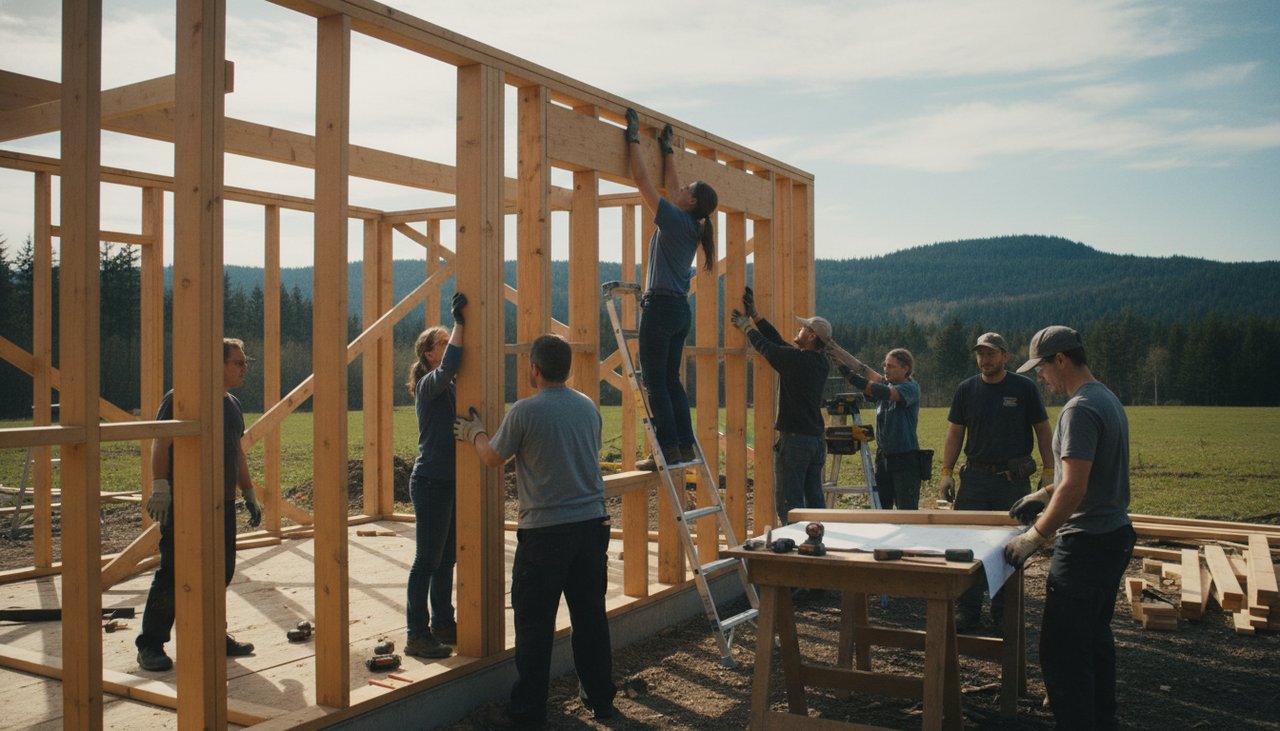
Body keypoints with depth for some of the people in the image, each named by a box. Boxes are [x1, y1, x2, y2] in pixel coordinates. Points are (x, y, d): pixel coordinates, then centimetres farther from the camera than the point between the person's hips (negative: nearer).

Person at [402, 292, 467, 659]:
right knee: (427, 559, -4)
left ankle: (442, 623, 27)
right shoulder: (429, 385, -15)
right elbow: (448, 367, -32)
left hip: (450, 481, 9)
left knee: (447, 558, 16)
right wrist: (460, 321, -29)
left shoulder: (450, 388, 14)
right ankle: (418, 636, 3)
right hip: (432, 481, -9)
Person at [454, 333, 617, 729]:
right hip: (591, 522, 6)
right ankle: (601, 697, 25)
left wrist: (475, 434, 24)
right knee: (590, 614, 15)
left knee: (534, 623, 4)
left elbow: (492, 458, 2)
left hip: (545, 530, -5)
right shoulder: (588, 407, 6)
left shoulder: (525, 411, -11)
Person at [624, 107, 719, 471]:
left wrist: (633, 139, 1)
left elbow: (642, 180, -7)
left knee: (655, 382, -6)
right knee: (671, 380, 12)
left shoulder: (675, 219, -11)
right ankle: (685, 445, 11)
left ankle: (668, 449, -7)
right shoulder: (691, 226, 11)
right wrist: (667, 149, 34)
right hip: (680, 309, 9)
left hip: (661, 307, -9)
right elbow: (671, 185, 26)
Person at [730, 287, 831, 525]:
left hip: (794, 439, -8)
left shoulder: (795, 359, -16)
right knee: (815, 500, 12)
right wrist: (755, 316, 17)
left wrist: (747, 327, 17)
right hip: (817, 438, 8)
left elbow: (767, 347, -2)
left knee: (789, 504, -4)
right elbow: (780, 344, 14)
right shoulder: (822, 363, 8)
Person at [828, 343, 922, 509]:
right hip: (883, 456, 6)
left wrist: (853, 378, -36)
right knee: (879, 509, 9)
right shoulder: (884, 384, 9)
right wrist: (841, 364, -25)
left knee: (907, 511, -3)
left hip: (905, 458, -6)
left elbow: (886, 393, -27)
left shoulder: (911, 388, -10)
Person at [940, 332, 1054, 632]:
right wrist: (946, 473, 1)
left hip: (1015, 480, -1)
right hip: (975, 477, 2)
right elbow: (955, 433, 8)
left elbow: (1043, 431, 3)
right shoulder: (966, 389, 5)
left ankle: (1004, 614, 19)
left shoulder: (1024, 388, -1)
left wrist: (1049, 472, -3)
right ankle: (968, 613, 8)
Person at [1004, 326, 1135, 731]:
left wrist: (1034, 537, -18)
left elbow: (1074, 488, -24)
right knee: (1096, 640, 21)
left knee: (1062, 652, -6)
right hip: (1114, 535, 11)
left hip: (1087, 544, -11)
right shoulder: (1108, 400, 13)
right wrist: (1044, 494, 25)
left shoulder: (1080, 409, -19)